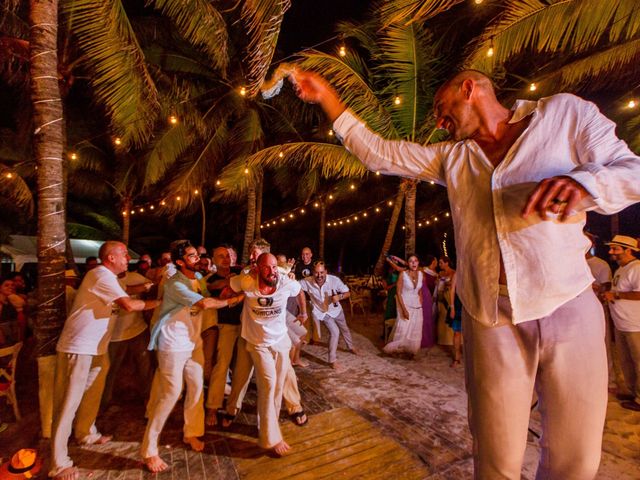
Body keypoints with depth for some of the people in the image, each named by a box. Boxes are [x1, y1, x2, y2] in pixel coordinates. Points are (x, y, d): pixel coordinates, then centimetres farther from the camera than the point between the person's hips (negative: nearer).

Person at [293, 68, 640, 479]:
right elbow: (376, 151, 13)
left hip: (569, 308, -1)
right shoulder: (450, 157, 14)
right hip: (491, 317, 2)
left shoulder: (564, 113, 7)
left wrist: (584, 183, -21)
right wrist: (327, 98, 11)